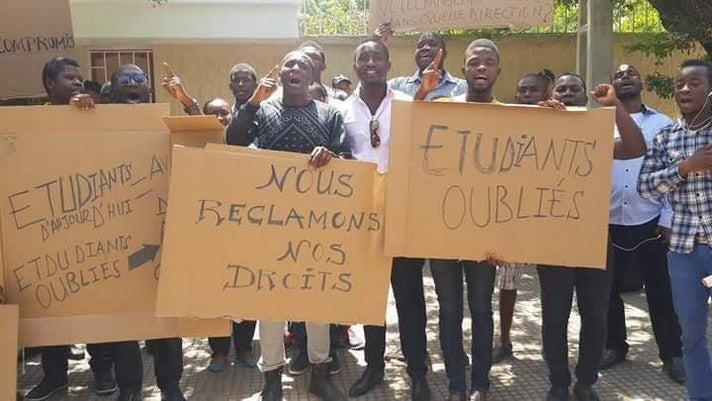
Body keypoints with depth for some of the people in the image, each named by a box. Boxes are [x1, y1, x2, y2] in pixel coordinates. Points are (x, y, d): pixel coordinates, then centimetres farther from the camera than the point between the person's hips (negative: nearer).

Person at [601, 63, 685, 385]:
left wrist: (668, 220, -5)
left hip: (650, 223, -1)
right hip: (609, 223, 2)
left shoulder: (663, 124, 4)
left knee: (659, 292, 5)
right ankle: (614, 346, 27)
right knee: (608, 289, 10)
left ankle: (672, 354, 19)